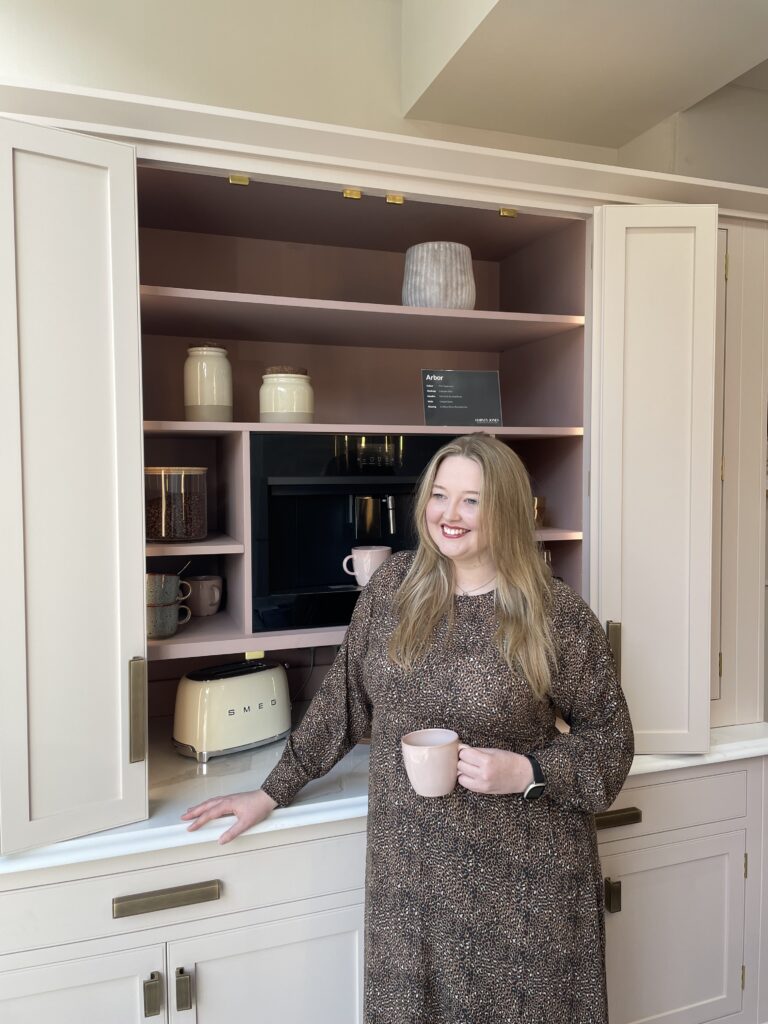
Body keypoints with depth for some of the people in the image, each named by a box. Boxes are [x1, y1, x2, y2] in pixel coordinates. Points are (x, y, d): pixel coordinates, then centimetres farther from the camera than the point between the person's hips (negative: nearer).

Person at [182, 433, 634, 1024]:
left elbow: (609, 737, -2)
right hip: (409, 872, 3)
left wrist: (527, 773, -18)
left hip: (521, 882, -2)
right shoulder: (393, 587, -1)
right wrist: (273, 792, 9)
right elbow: (343, 698, 7)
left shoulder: (556, 614, -12)